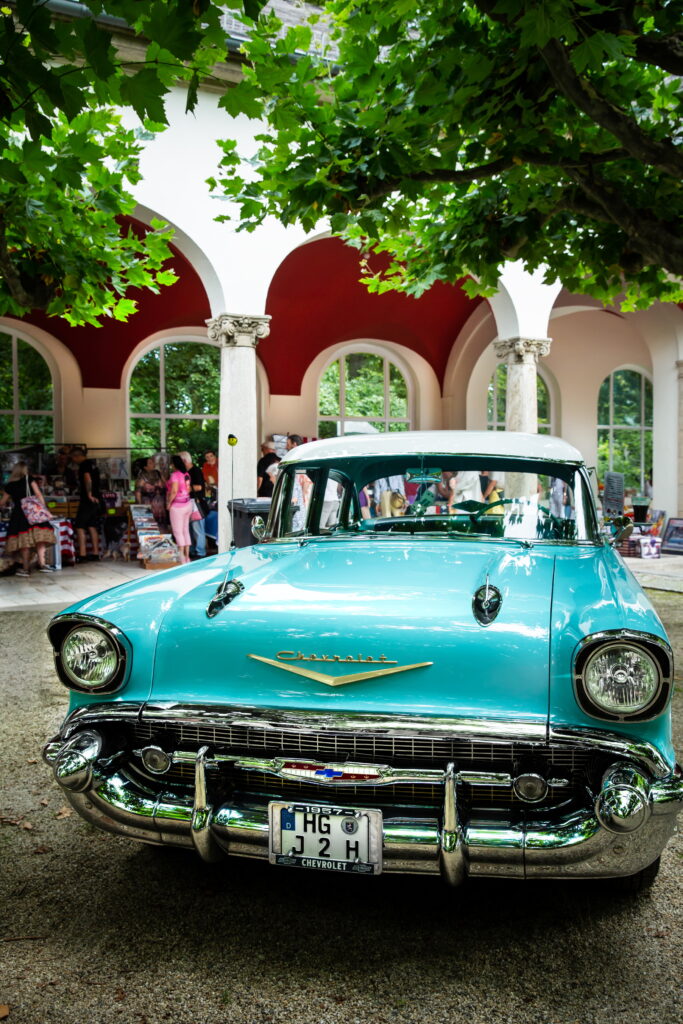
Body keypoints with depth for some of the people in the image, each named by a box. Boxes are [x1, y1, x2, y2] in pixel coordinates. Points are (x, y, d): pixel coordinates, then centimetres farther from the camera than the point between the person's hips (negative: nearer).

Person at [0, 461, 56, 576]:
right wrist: (44, 508, 2)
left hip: (18, 514, 1)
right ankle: (41, 564, -9)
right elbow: (38, 495, 0)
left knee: (24, 541, 1)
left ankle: (25, 568, 2)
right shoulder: (29, 480, 8)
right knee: (39, 537, 0)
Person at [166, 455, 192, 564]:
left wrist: (168, 503, -12)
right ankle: (187, 556, 16)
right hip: (187, 504, 8)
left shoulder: (175, 475, -16)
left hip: (177, 506, -8)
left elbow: (174, 491, -22)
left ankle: (182, 559, -1)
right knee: (185, 530, 12)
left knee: (178, 532, -2)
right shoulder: (186, 474, 7)